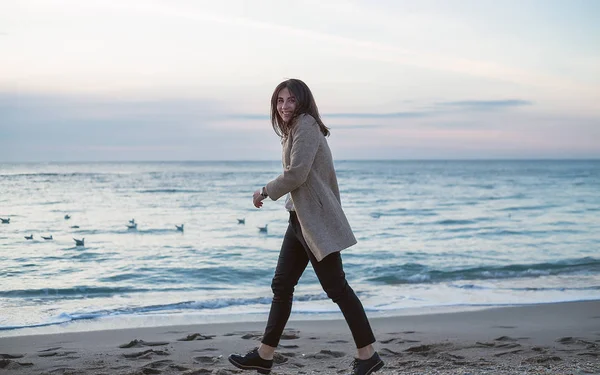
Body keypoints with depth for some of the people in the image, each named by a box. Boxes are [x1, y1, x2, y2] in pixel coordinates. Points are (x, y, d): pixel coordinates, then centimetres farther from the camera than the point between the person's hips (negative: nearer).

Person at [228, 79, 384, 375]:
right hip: (300, 220, 10)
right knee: (282, 285, 12)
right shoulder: (295, 129, 17)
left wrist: (265, 191, -8)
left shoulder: (306, 125, -12)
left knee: (336, 287, -5)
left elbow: (296, 173, -21)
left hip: (316, 222, -10)